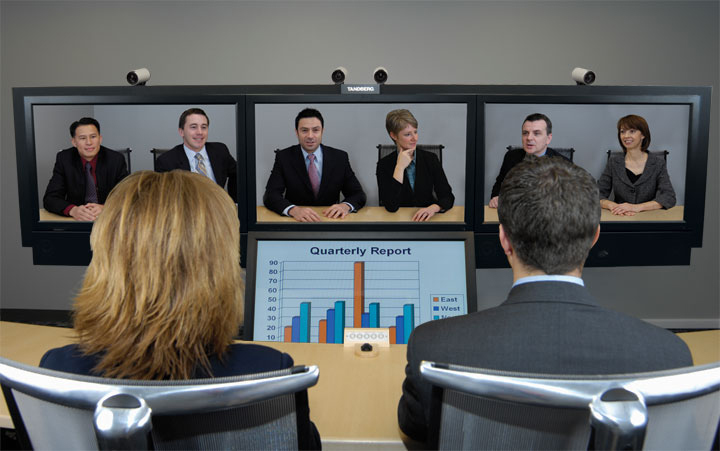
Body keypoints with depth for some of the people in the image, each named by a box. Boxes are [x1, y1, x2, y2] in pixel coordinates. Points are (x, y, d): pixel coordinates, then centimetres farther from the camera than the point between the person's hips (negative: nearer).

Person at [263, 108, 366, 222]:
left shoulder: (340, 157, 2)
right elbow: (270, 195, -10)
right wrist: (293, 210, -31)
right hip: (296, 221, 0)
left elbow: (359, 194, 2)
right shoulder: (284, 157, 0)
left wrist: (345, 206, -21)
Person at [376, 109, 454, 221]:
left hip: (427, 219, 3)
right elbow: (391, 206, -14)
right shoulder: (384, 165, -4)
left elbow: (448, 197, -2)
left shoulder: (431, 159, 1)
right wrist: (400, 167, -17)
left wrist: (433, 208, -23)